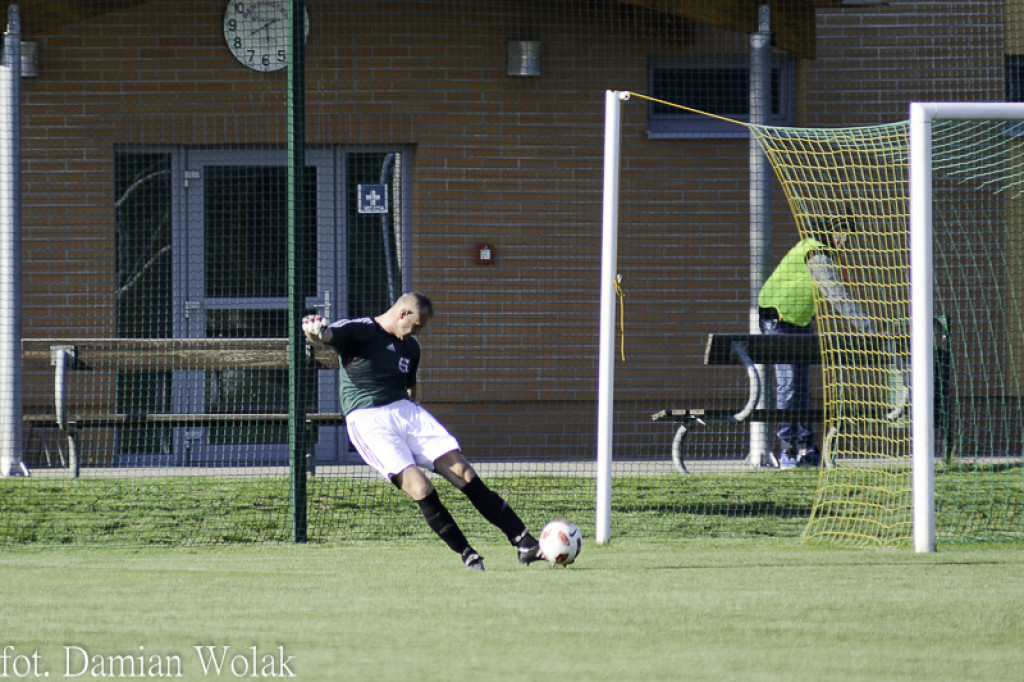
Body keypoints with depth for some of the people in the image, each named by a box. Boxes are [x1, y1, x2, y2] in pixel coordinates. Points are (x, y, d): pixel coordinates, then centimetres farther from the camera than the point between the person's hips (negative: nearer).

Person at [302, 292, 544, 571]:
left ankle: (524, 542, -7)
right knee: (419, 487, -23)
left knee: (462, 472, -7)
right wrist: (316, 332, -49)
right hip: (368, 420, -6)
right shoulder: (360, 331, -7)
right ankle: (467, 554, -10)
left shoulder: (411, 347, 16)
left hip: (405, 411, 6)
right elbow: (329, 334, -26)